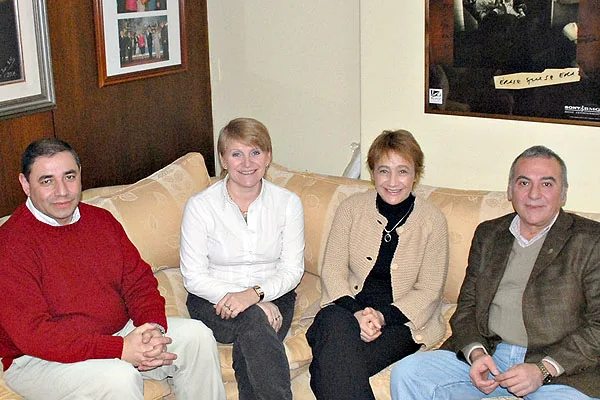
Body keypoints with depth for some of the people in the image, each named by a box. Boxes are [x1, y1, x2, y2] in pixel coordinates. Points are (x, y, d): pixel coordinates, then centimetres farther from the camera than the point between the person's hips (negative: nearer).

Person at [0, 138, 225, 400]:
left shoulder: (102, 220, 5)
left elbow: (138, 281, 7)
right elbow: (33, 333, -24)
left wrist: (153, 328, -16)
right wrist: (121, 348, -28)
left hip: (119, 333, 7)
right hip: (42, 360, -6)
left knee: (196, 335, -5)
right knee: (119, 378, -34)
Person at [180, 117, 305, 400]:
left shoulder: (288, 202, -1)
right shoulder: (200, 206, -8)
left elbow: (292, 268, -1)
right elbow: (193, 277, -8)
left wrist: (254, 293, -23)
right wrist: (257, 305, -19)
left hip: (272, 296, 2)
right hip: (213, 300, -1)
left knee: (248, 350, -30)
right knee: (253, 320, -34)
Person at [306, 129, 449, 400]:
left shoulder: (432, 220, 1)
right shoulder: (351, 208, 5)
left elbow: (429, 291, 0)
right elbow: (332, 271, 2)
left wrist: (383, 316, -16)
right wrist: (355, 313, -17)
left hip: (402, 319, -2)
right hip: (349, 308, 2)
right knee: (335, 325, -35)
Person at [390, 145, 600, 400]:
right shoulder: (487, 234, 16)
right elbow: (467, 305, 14)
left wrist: (543, 369, -15)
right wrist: (476, 353, -6)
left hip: (559, 369, -4)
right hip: (486, 353, 4)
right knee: (406, 374, -14)